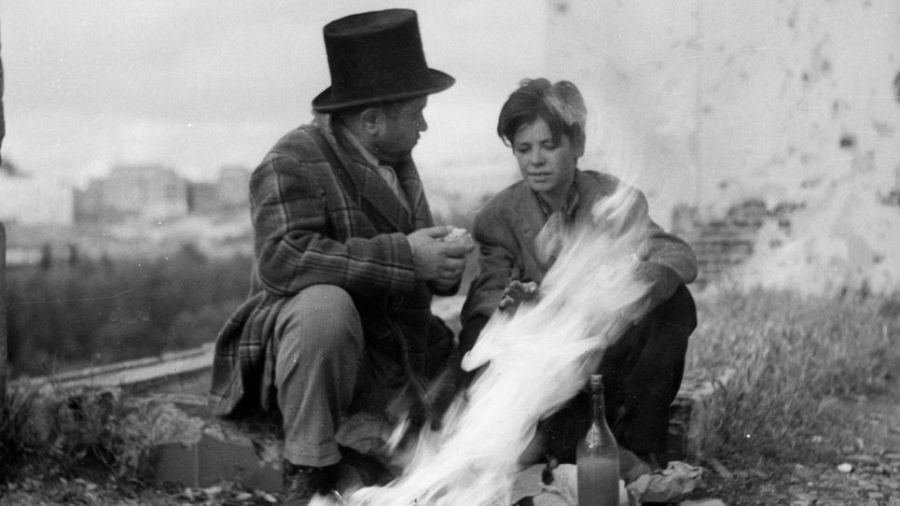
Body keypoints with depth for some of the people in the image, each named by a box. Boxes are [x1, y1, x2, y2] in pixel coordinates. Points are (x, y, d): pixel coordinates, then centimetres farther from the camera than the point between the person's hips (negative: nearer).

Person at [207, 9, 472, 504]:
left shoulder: (398, 162, 11)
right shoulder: (292, 163, -15)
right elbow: (281, 257, -32)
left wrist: (442, 267, -6)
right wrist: (403, 256, -33)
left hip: (393, 367, 7)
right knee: (326, 304, -38)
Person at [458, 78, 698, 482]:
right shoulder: (500, 215, -2)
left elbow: (678, 256, -20)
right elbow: (485, 293, -14)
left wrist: (647, 278, -45)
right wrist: (507, 304, -41)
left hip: (614, 354, 0)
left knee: (675, 304, -24)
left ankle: (637, 447, -18)